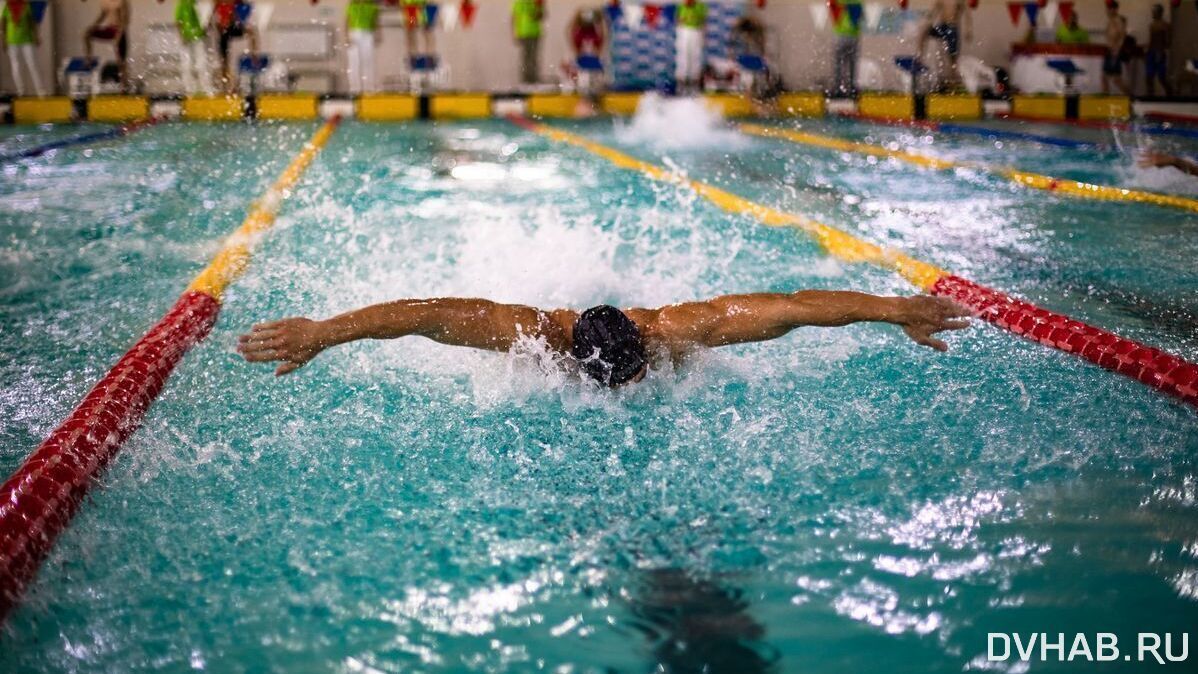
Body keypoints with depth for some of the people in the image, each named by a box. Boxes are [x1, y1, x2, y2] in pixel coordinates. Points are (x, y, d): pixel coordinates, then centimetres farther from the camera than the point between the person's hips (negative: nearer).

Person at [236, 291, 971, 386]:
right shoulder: (534, 334, -49)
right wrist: (320, 331, -55)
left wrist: (895, 308, -43)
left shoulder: (678, 330, -46)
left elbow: (790, 305, -44)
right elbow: (428, 313, -51)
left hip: (626, 321, 0)